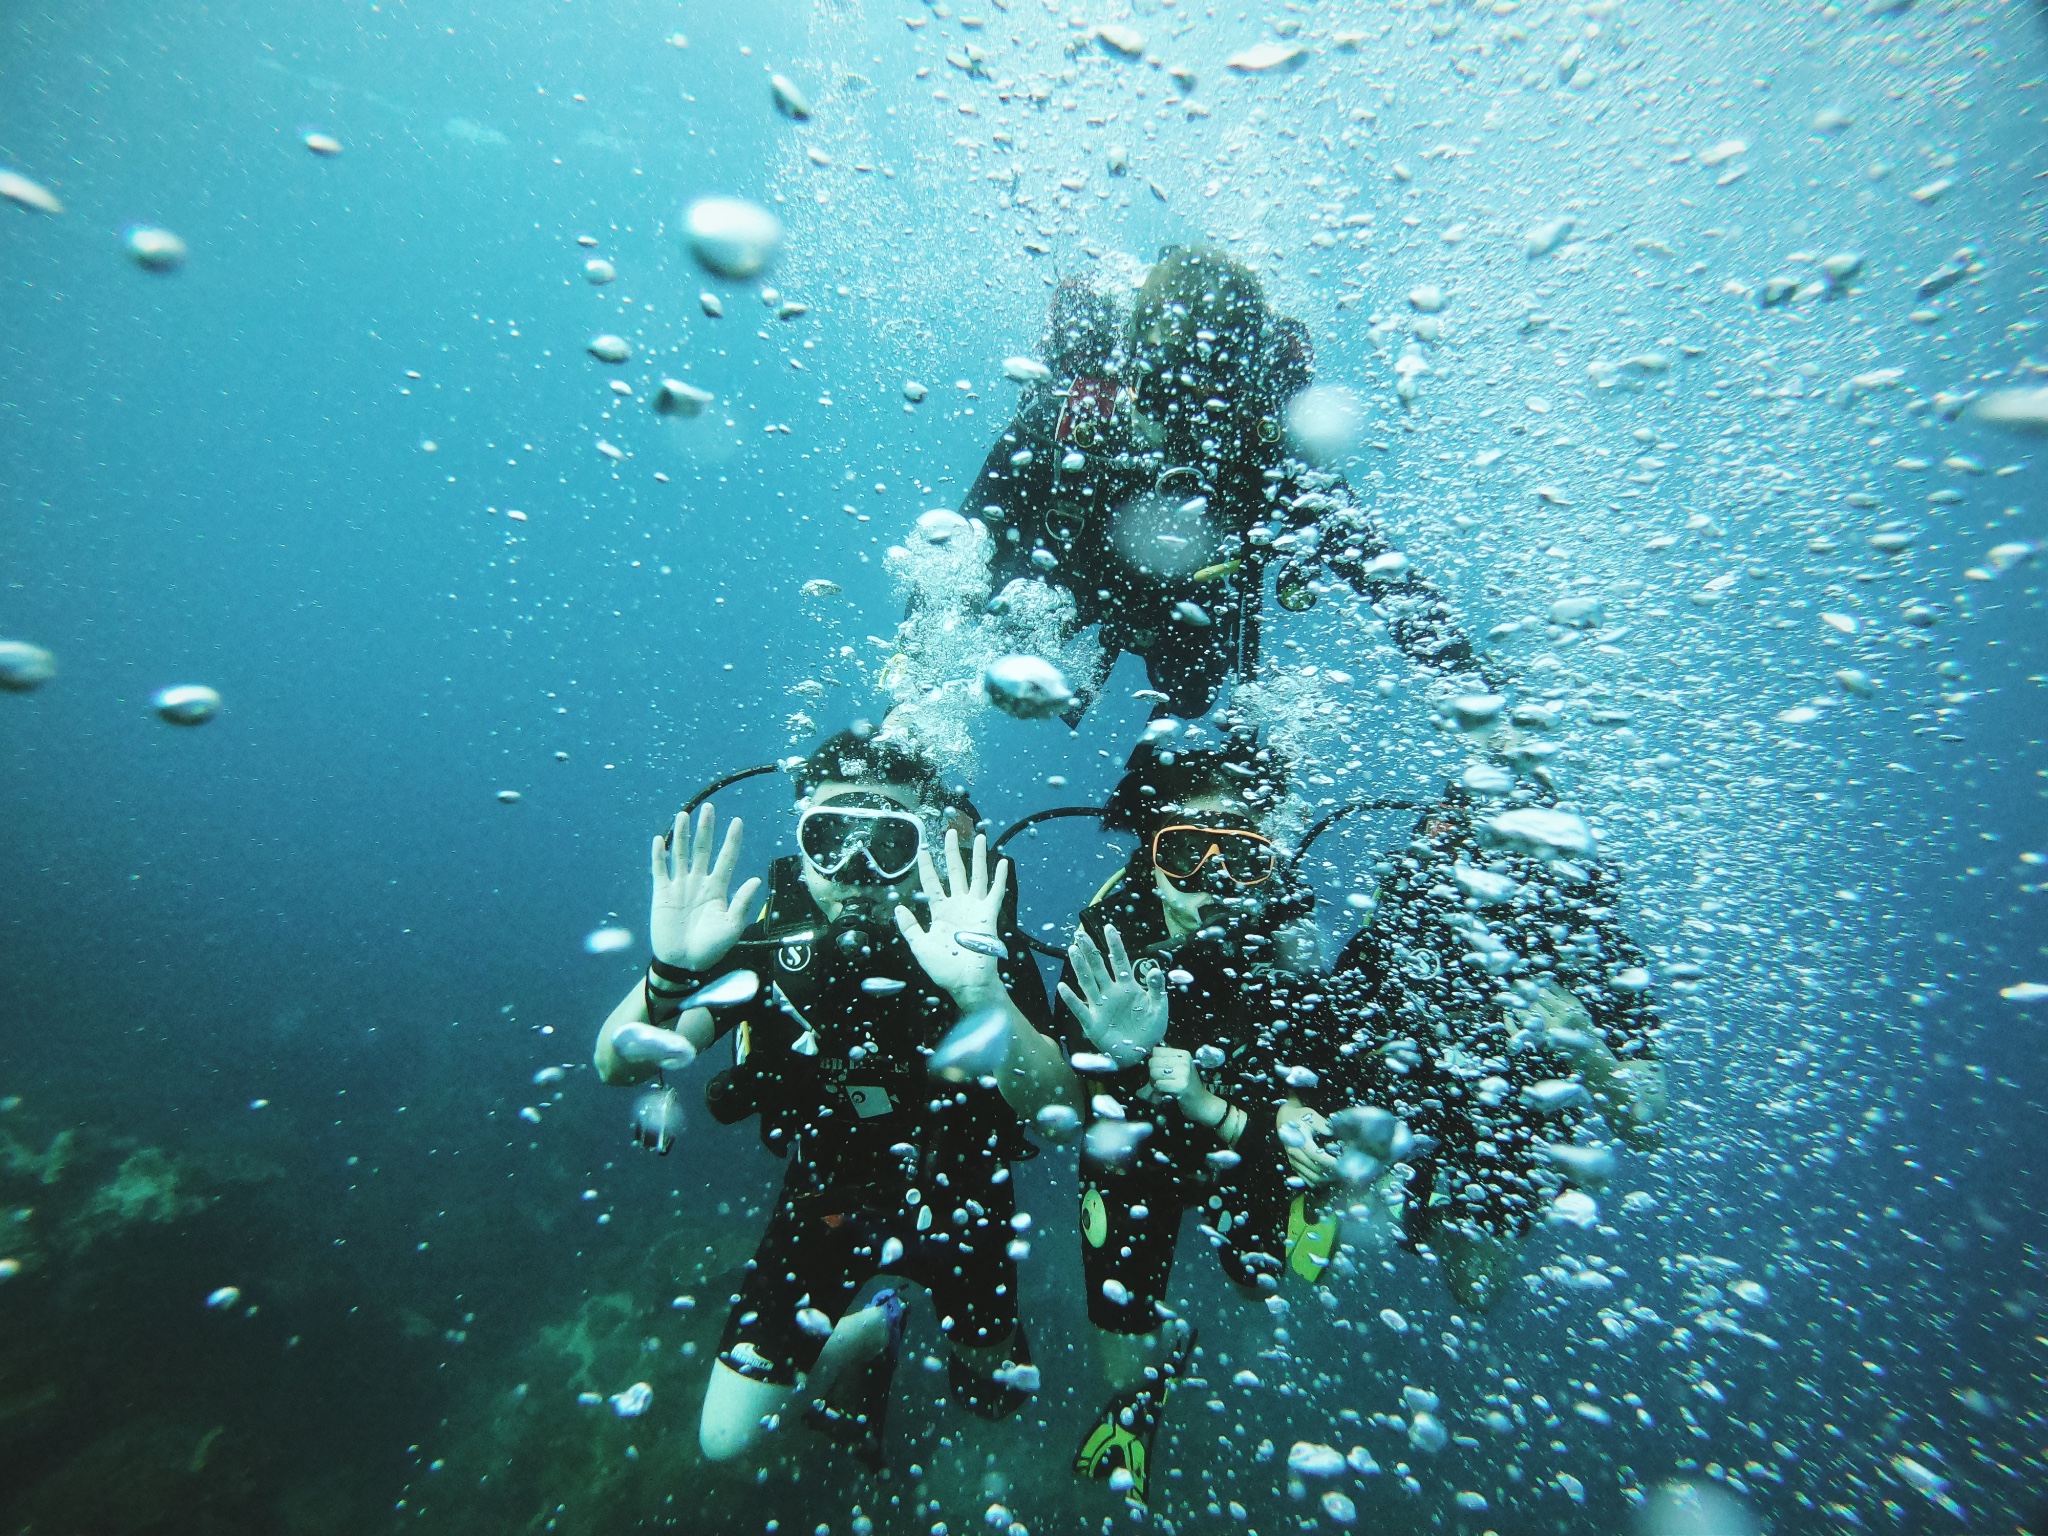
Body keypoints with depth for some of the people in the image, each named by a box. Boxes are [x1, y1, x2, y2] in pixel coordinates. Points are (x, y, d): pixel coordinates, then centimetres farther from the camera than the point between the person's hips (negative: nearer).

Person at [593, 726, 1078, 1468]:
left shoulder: (972, 929, -26)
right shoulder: (767, 928, -22)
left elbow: (1057, 1105, -33)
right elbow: (617, 1066, -22)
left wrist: (983, 995, -52)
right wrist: (669, 971, -43)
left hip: (955, 1198, 0)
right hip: (824, 1197, 1)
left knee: (993, 1395, 19)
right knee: (726, 1442, 7)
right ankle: (866, 1334, 35)